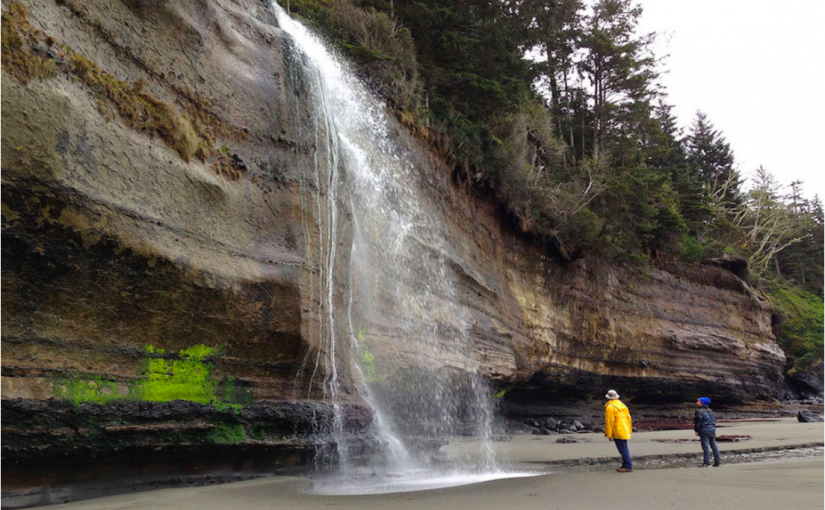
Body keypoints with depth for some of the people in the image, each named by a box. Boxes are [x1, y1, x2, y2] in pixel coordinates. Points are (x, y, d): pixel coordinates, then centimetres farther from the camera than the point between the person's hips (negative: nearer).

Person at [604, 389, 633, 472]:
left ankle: (628, 467, -5)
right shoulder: (622, 405, 13)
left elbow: (609, 422, -14)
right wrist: (629, 430, 22)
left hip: (618, 433, -9)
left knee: (623, 449, -6)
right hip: (625, 432, 9)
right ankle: (626, 465, 19)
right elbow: (628, 418, 16)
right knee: (624, 449, 14)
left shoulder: (610, 407, -12)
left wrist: (609, 434, -10)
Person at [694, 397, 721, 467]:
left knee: (705, 446, -8)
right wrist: (713, 427, 21)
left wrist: (697, 430, -4)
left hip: (704, 430, -8)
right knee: (713, 445, 12)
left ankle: (706, 462, -10)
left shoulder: (699, 411, -10)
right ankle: (717, 461, 14)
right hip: (712, 430, 8)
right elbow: (714, 419, 19)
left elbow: (698, 422, -12)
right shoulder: (709, 410, 15)